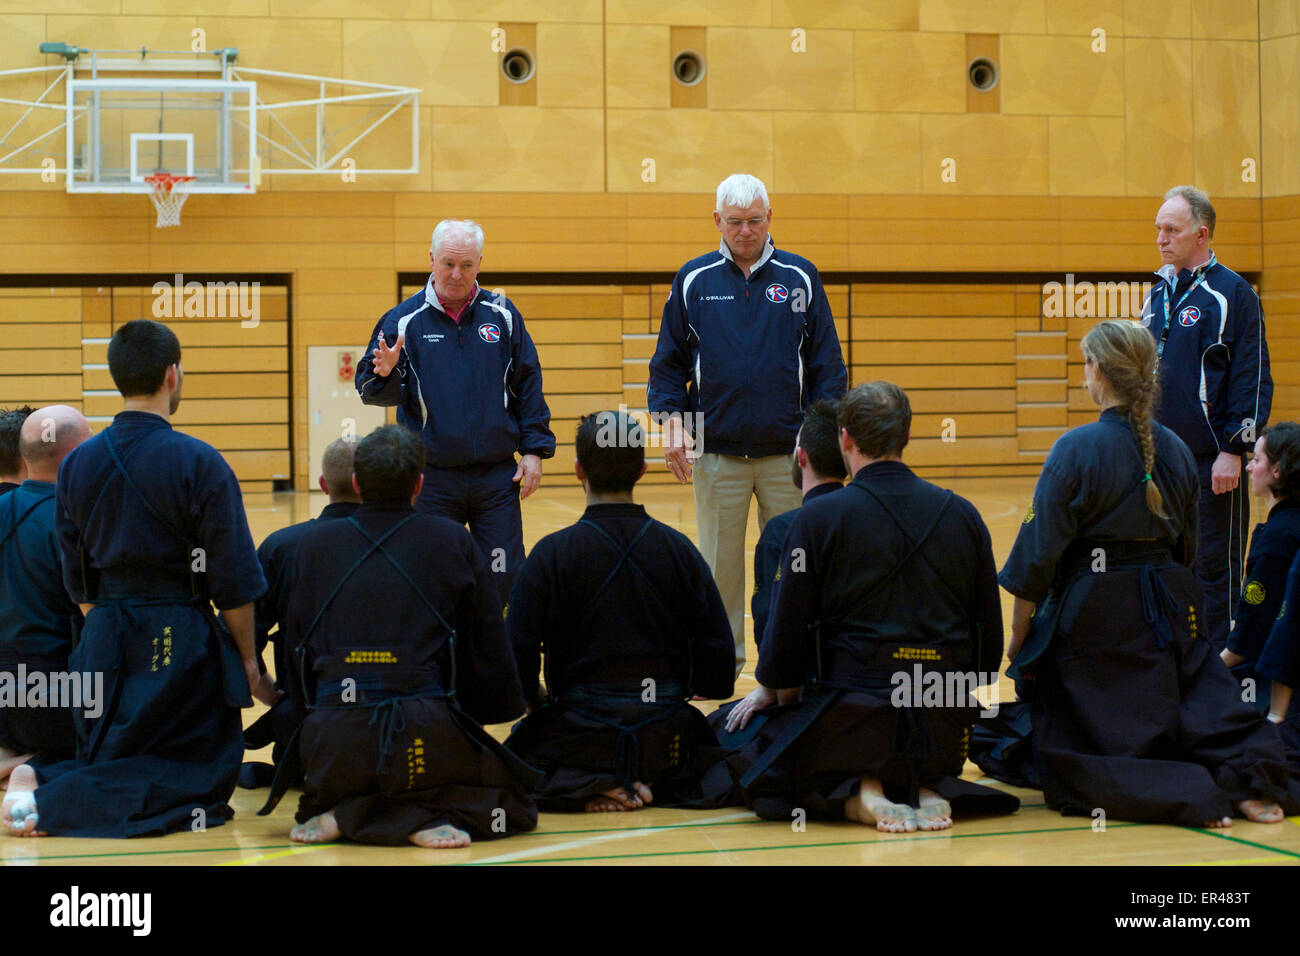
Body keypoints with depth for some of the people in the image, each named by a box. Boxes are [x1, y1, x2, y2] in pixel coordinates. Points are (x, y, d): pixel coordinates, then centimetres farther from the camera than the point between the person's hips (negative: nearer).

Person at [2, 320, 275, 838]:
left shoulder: (77, 464, 4)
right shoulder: (200, 464, -11)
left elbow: (78, 581, 10)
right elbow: (234, 584, -9)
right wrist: (249, 666, 2)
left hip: (104, 640, 6)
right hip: (182, 646, -6)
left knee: (111, 760, 22)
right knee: (200, 779, 2)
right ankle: (54, 803, -16)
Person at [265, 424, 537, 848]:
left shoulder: (313, 544, 9)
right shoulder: (453, 542, 5)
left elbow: (297, 650, 14)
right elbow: (491, 652, 9)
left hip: (333, 742, 3)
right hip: (426, 738, -3)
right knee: (507, 799, 21)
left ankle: (346, 813, 1)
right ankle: (424, 817, -8)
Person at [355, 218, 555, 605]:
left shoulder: (503, 315, 7)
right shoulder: (403, 320, 2)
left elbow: (528, 384, 9)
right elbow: (369, 391, -1)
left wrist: (534, 449, 2)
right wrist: (384, 374, -24)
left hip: (498, 477, 1)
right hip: (432, 481, -1)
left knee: (505, 581, 1)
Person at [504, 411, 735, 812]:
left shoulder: (553, 553, -10)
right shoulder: (678, 549, -2)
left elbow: (516, 661, -12)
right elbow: (718, 676, -1)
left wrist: (537, 701, 8)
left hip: (581, 731, -3)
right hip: (665, 740, 3)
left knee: (517, 748, 28)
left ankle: (581, 785, -4)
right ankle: (649, 780, 3)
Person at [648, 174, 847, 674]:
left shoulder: (800, 277, 5)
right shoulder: (694, 280, 6)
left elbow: (827, 362, 6)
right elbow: (669, 362, 9)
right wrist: (672, 423, -4)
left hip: (788, 453, 0)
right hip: (716, 454, 0)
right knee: (718, 562, 4)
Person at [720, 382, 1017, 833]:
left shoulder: (817, 518, -8)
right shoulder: (963, 516, 4)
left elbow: (787, 633, -4)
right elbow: (991, 642, 9)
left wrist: (771, 693, 16)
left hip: (850, 721, -5)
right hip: (942, 734, 5)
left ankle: (855, 795, -7)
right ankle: (926, 792, 1)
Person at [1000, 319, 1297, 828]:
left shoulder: (1075, 449, -13)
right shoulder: (1175, 450, 5)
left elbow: (1037, 558, -12)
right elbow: (1185, 548, 15)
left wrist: (1018, 641, -3)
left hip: (1091, 616, -5)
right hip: (1169, 611, 6)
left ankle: (1190, 794, -23)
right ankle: (1249, 773, -16)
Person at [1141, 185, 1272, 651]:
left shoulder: (1232, 294, -7)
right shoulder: (1158, 294, 14)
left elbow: (1252, 379, -10)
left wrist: (1234, 450, -15)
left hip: (1212, 463, -7)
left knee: (1215, 570, -1)